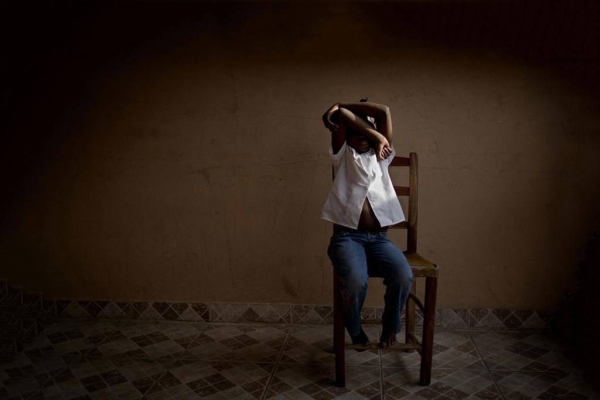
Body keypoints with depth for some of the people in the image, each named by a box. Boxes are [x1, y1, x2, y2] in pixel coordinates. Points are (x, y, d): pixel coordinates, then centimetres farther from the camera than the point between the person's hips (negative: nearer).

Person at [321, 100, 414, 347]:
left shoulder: (380, 156, 18)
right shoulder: (343, 155, 14)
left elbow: (384, 111, 9)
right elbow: (341, 115, 1)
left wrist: (341, 106, 10)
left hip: (378, 239, 2)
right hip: (346, 237, -2)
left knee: (404, 276, -27)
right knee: (356, 281, -32)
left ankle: (390, 327, 5)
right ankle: (355, 330, 3)